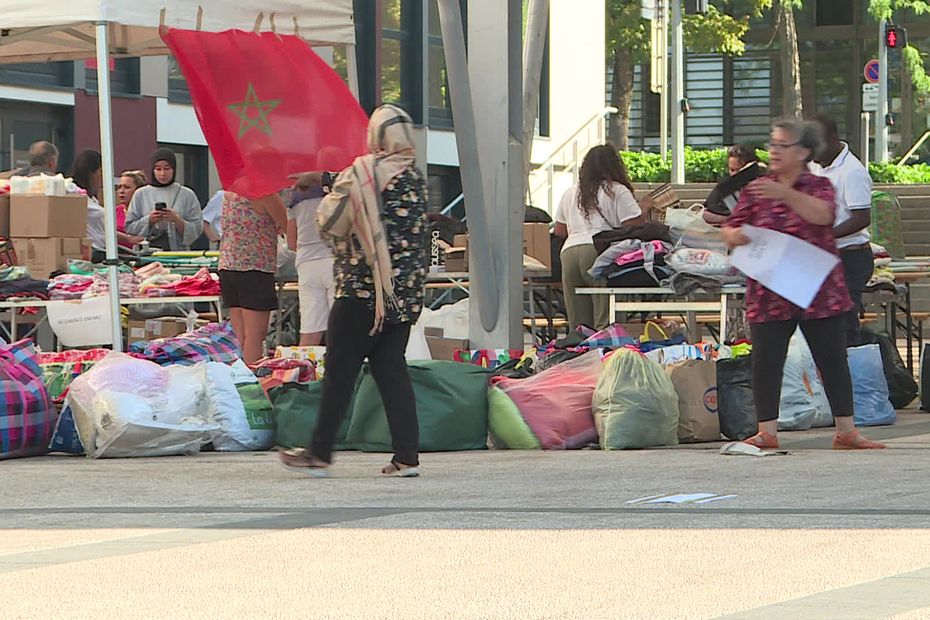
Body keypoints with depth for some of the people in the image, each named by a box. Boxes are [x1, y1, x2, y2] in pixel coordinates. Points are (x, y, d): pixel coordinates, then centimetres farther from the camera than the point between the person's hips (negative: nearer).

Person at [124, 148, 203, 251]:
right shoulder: (141, 194, 10)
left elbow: (197, 229, 5)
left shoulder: (187, 195, 8)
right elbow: (129, 228, 9)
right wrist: (149, 220, -7)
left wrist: (177, 220, -10)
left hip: (179, 253, 0)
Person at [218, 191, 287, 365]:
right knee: (255, 334, -6)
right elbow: (288, 226, -5)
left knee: (240, 336, 8)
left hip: (227, 266, 7)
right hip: (256, 267, -7)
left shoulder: (230, 191, 11)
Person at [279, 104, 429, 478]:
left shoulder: (362, 173, -11)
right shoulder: (415, 176, 8)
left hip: (363, 287, -6)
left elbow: (327, 222, -6)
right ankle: (406, 455, 1)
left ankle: (320, 453, 4)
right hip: (405, 291, 6)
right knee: (391, 368, 8)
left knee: (340, 369, 0)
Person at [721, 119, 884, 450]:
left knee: (833, 359, 3)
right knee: (766, 361, -2)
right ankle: (767, 432, 5)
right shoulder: (755, 190, 8)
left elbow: (823, 215, -19)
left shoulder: (818, 186, 3)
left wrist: (786, 194, -30)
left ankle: (846, 431, 11)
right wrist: (734, 235, -18)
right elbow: (731, 230, 6)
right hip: (768, 294, 1)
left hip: (819, 293, -1)